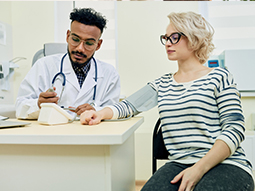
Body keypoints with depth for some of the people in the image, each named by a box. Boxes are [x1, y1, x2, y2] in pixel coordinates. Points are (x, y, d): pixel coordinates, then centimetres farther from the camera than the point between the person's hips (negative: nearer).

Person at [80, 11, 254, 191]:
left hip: (226, 165, -3)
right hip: (180, 164, 3)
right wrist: (100, 114, -11)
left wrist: (200, 169, -17)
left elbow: (235, 128, -6)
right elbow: (129, 105, 11)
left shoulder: (218, 77, 2)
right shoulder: (162, 85, 17)